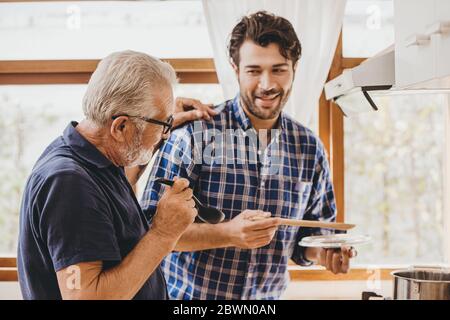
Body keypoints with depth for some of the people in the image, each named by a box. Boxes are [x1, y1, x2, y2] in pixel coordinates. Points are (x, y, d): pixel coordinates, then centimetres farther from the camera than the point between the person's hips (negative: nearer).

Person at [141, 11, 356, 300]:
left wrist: (321, 251, -13)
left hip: (267, 298, 4)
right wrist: (228, 234, -28)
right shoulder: (193, 133, -15)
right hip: (189, 295, -4)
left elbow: (312, 231, 8)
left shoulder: (310, 148, -1)